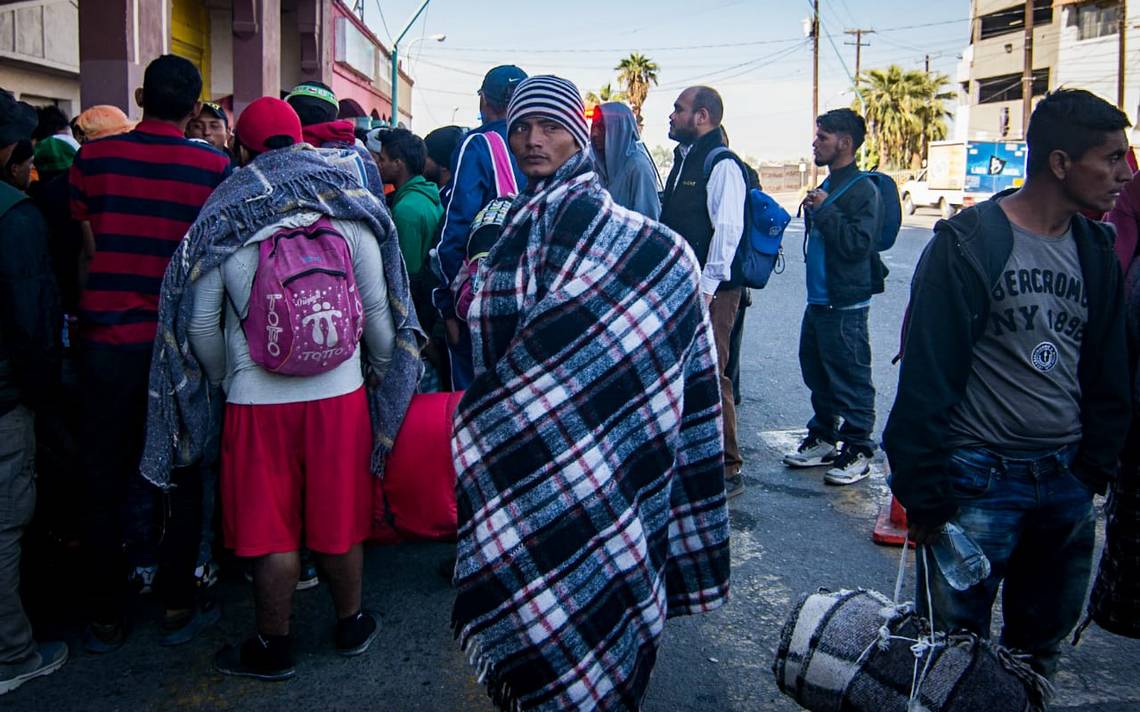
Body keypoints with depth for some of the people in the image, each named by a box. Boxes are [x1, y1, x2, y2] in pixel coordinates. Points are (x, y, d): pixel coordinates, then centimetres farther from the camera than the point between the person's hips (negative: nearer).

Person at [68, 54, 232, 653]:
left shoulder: (92, 157, -3)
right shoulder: (215, 167, -7)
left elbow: (88, 250, 3)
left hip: (107, 339, 1)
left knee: (104, 483, 12)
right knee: (182, 478, 13)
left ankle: (105, 618, 21)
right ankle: (177, 608, 20)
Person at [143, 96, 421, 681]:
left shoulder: (221, 225, -6)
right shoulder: (351, 214, -2)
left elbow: (201, 324, 0)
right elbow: (379, 310, 2)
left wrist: (225, 379, 19)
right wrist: (383, 371, 19)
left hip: (257, 399, -2)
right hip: (340, 393, 2)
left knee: (271, 529, 10)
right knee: (338, 520, 16)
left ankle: (272, 647, 25)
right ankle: (350, 624, 34)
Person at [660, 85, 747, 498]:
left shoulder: (721, 165, -13)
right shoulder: (683, 160, 16)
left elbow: (728, 230, -20)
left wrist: (706, 288, -22)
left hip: (710, 292, -9)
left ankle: (728, 470, 4)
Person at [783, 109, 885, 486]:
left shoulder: (863, 191, -14)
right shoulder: (828, 186, 15)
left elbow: (857, 244, -24)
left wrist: (825, 210, -21)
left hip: (845, 305, -10)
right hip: (818, 300, 10)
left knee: (850, 378, -1)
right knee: (816, 374, 17)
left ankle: (857, 451, 9)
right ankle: (822, 439, 30)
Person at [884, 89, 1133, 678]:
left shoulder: (1096, 250, 7)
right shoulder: (969, 244, -12)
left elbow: (1107, 375, 14)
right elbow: (926, 380, -14)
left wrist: (1095, 469, 9)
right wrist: (925, 497, -14)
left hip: (1065, 484, 6)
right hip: (980, 481, -6)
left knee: (1042, 648, 18)